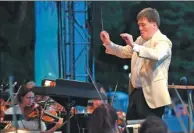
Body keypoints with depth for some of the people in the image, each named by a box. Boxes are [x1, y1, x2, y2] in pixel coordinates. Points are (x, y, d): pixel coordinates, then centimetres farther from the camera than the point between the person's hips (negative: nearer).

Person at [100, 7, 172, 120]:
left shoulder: (163, 41, -11)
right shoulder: (140, 40, 17)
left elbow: (156, 55, -32)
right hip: (135, 92, 9)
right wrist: (109, 43, 6)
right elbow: (124, 52, 25)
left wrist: (133, 45, -41)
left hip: (151, 95, -8)